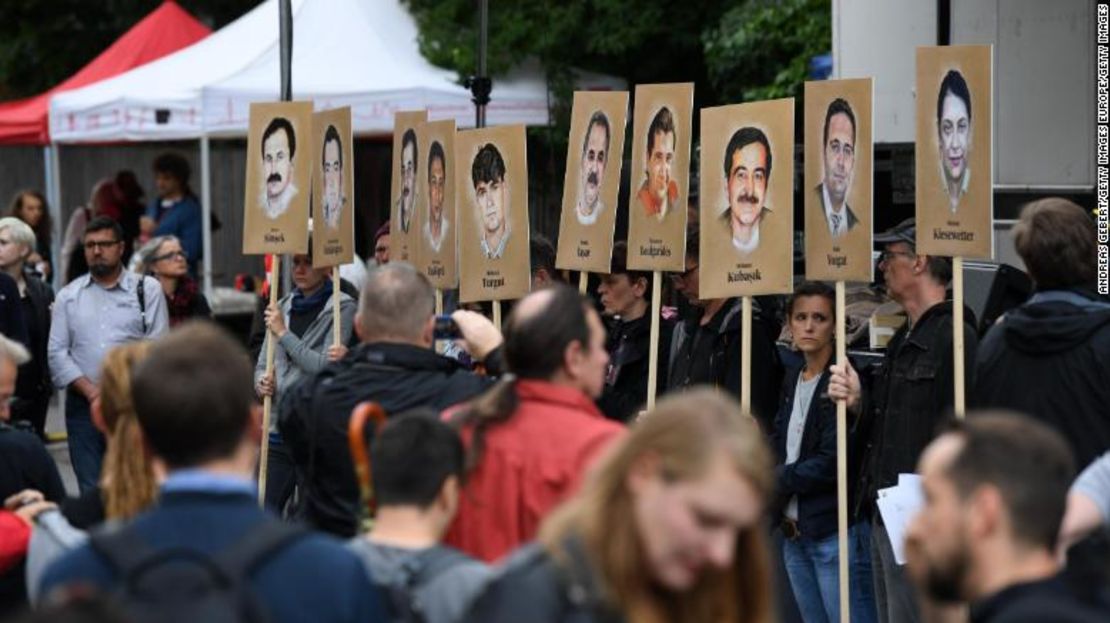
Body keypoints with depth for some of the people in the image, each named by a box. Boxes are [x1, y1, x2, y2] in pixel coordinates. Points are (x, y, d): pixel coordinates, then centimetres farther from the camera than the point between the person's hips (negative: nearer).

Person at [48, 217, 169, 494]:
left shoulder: (148, 289, 4)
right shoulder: (68, 296, 11)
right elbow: (57, 352, 6)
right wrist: (90, 390, -7)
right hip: (83, 406, 2)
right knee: (90, 490, 2)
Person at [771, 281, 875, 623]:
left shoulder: (843, 382, -10)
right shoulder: (792, 381, 15)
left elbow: (835, 461, -16)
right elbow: (779, 447, 12)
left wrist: (779, 479, -7)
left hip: (837, 531, -8)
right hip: (795, 531, 8)